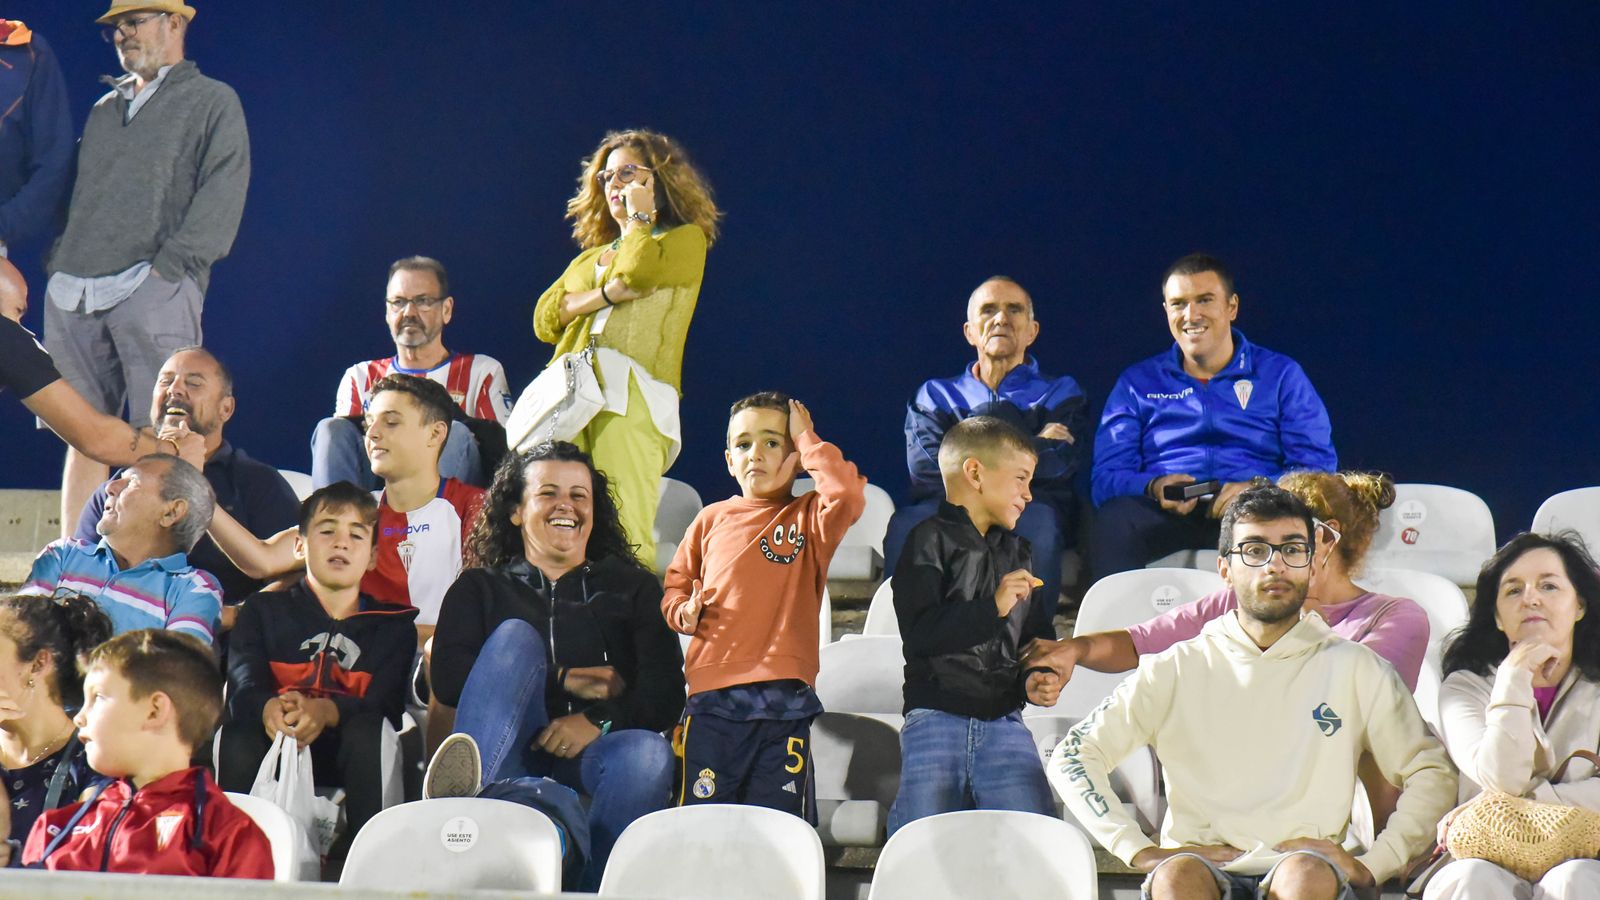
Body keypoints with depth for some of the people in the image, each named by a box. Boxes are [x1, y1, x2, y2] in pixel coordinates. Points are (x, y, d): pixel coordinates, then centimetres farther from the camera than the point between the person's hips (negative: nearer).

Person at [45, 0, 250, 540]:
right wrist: (57, 258, 10)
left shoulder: (212, 102, 8)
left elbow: (221, 194, -3)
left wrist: (170, 264, -14)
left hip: (153, 289, -5)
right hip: (73, 293, 6)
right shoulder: (104, 111, 26)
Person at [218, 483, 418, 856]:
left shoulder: (393, 625, 18)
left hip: (348, 761, 0)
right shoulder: (264, 611, 20)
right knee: (240, 731, -32)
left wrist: (326, 711, -28)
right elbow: (243, 687, -1)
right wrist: (272, 708, -29)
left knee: (367, 728, -33)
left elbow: (385, 704, -3)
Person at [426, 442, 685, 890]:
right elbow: (448, 680, 3)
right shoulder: (480, 589, 23)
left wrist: (600, 720, -14)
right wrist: (563, 681, -4)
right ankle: (468, 784, -52)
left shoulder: (633, 588, 23)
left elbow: (666, 693, 7)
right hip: (511, 755, 0)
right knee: (516, 635, -24)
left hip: (590, 753, 0)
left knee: (648, 753, -34)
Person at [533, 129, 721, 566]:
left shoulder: (687, 239, 14)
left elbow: (638, 270, -8)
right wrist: (607, 294, -1)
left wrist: (639, 217, 10)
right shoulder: (590, 257, 30)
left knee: (623, 534, -19)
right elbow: (545, 318, 14)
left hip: (632, 397, -5)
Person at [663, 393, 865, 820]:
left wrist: (807, 439, -6)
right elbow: (676, 583, 20)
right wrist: (684, 612, -2)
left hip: (785, 700, -1)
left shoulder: (810, 518, 6)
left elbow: (847, 496, -16)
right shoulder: (712, 520, 12)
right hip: (713, 695, 2)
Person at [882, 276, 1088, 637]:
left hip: (1026, 507, -1)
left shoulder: (1061, 394, 21)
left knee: (1037, 520, -39)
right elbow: (926, 468, 2)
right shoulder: (935, 395, 25)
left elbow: (1056, 466, -1)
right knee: (907, 524, -35)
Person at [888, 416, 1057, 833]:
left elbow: (1033, 635, 30)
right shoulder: (930, 541, -1)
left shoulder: (1017, 551, 21)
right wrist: (992, 608, -19)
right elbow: (919, 633, -14)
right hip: (936, 718, -5)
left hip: (1005, 724, 5)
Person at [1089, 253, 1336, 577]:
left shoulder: (1281, 375, 17)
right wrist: (1154, 487, -14)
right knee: (1115, 517, -35)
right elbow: (1106, 475, 10)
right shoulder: (1138, 383, 21)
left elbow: (1318, 466, 6)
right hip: (1164, 513, 1)